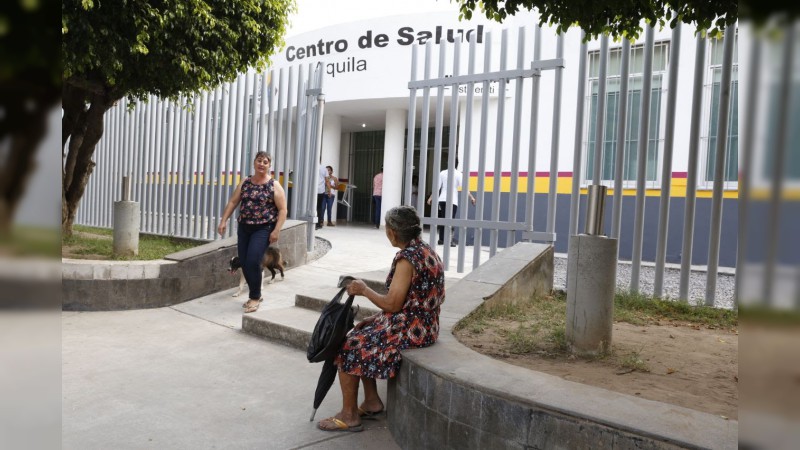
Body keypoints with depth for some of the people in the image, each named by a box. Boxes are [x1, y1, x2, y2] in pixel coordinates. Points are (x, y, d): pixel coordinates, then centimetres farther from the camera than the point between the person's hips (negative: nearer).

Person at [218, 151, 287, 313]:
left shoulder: (274, 185, -5)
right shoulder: (245, 182, 8)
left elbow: (282, 210, -8)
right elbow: (232, 202, 9)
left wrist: (276, 230, -16)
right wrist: (223, 221, 1)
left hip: (263, 229, -5)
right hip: (244, 228, 5)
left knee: (253, 261, -16)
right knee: (244, 263, 6)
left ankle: (255, 297, 1)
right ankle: (256, 295, 23)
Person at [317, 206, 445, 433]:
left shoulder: (407, 258, -21)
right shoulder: (426, 250, 8)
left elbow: (392, 304, -22)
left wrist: (364, 290, -5)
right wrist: (375, 318, 13)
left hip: (410, 329, -10)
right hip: (423, 324, 10)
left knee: (348, 346, 0)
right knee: (361, 335, 20)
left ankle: (349, 416, 10)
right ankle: (372, 402, 23)